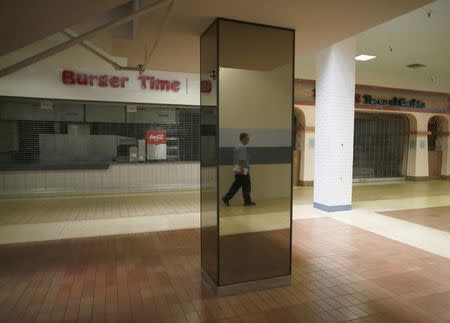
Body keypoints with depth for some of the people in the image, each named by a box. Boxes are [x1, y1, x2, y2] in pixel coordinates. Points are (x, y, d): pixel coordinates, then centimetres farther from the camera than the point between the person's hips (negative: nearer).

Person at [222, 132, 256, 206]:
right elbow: (241, 160, -22)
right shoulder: (243, 148, -15)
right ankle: (247, 201, 11)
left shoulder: (237, 147, 14)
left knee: (236, 185, 11)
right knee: (246, 186, 2)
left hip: (237, 170, 9)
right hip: (243, 170, -9)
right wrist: (243, 170, -22)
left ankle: (226, 198, 9)